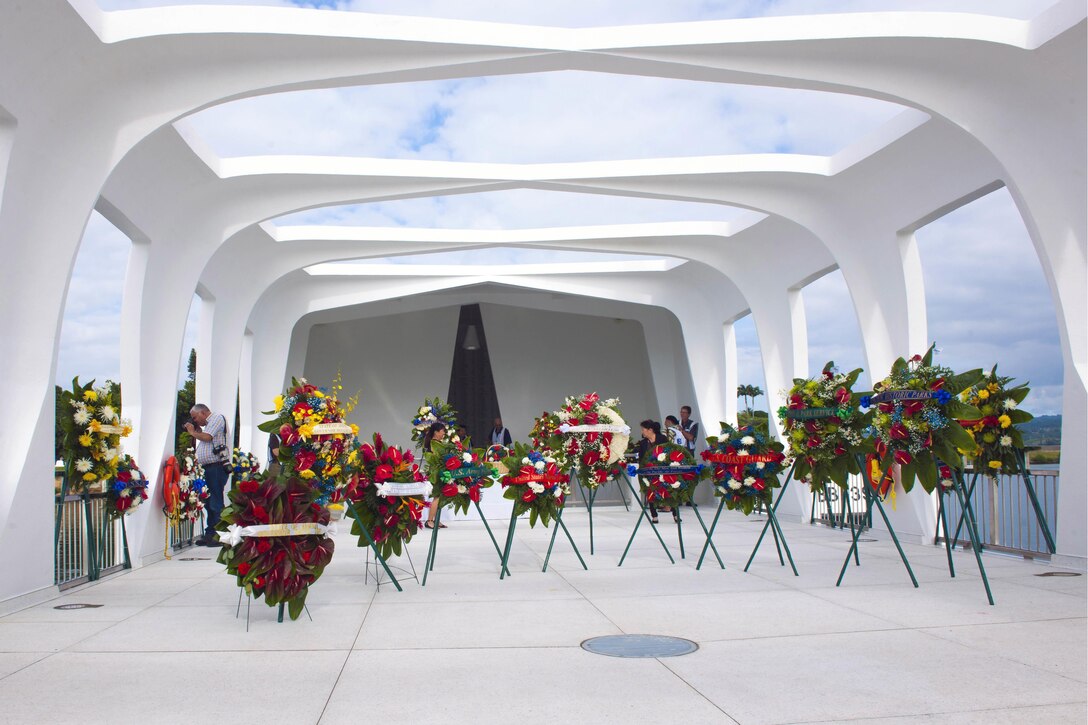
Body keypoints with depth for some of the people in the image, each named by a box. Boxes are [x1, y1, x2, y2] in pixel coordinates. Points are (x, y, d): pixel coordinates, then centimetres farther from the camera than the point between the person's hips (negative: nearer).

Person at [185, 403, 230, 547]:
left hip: (217, 467, -10)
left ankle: (219, 535, -7)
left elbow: (207, 437, -14)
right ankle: (210, 535, 16)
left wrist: (193, 432, 2)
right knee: (209, 503, 11)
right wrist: (197, 431, 15)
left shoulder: (217, 418, -2)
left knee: (216, 503, -9)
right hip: (208, 468, 10)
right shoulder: (208, 424, 25)